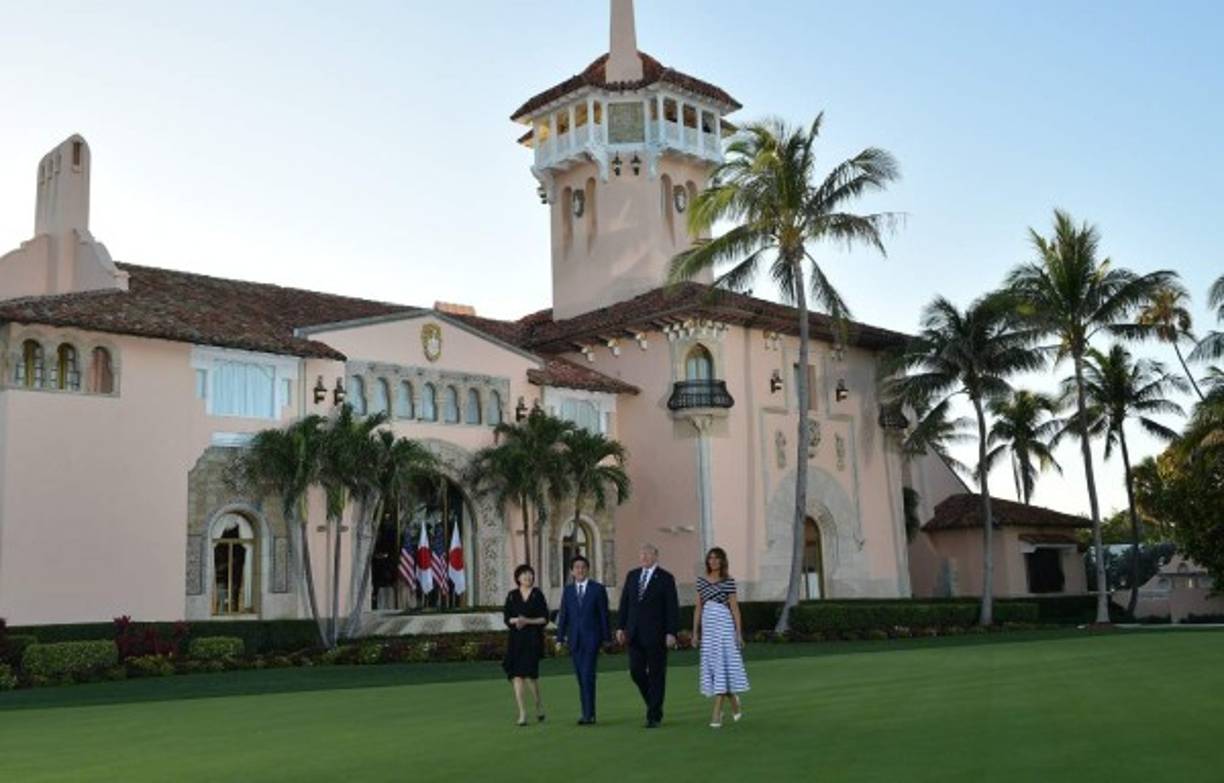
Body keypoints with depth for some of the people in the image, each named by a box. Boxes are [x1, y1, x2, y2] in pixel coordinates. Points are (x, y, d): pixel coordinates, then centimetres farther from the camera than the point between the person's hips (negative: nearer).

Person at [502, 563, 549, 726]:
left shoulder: (538, 594, 3)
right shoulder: (512, 596, 8)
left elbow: (545, 619, 0)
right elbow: (507, 618, 5)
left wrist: (528, 621, -12)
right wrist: (516, 620, -15)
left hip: (533, 639, -2)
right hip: (516, 639, 2)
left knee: (530, 673, -12)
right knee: (516, 674, -4)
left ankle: (539, 705, 14)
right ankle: (522, 713, 1)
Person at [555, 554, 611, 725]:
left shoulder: (598, 589, 1)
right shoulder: (568, 591, 10)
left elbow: (604, 614, 1)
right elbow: (563, 616, 9)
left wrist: (606, 637, -1)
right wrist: (560, 638, 3)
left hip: (591, 637, -4)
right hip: (574, 638, 4)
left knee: (588, 675, -12)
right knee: (580, 677, 7)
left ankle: (588, 714, -12)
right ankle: (588, 713, 14)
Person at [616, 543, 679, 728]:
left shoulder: (666, 578, -2)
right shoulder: (632, 576, 11)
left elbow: (672, 608, -6)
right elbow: (624, 603, 12)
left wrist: (671, 633, -12)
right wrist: (620, 627, 5)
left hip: (656, 635, -4)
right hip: (635, 634, 4)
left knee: (656, 674, 1)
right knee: (636, 671, 2)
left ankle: (654, 716, 8)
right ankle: (653, 703, 25)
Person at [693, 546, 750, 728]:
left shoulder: (728, 581, -2)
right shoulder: (701, 580, 10)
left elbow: (734, 608, -3)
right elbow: (698, 607, 12)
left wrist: (739, 633, -6)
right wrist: (695, 632, 8)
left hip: (724, 624, -5)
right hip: (707, 626, 5)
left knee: (721, 665, -9)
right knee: (712, 665, 9)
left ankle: (717, 714, -10)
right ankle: (734, 702, 31)